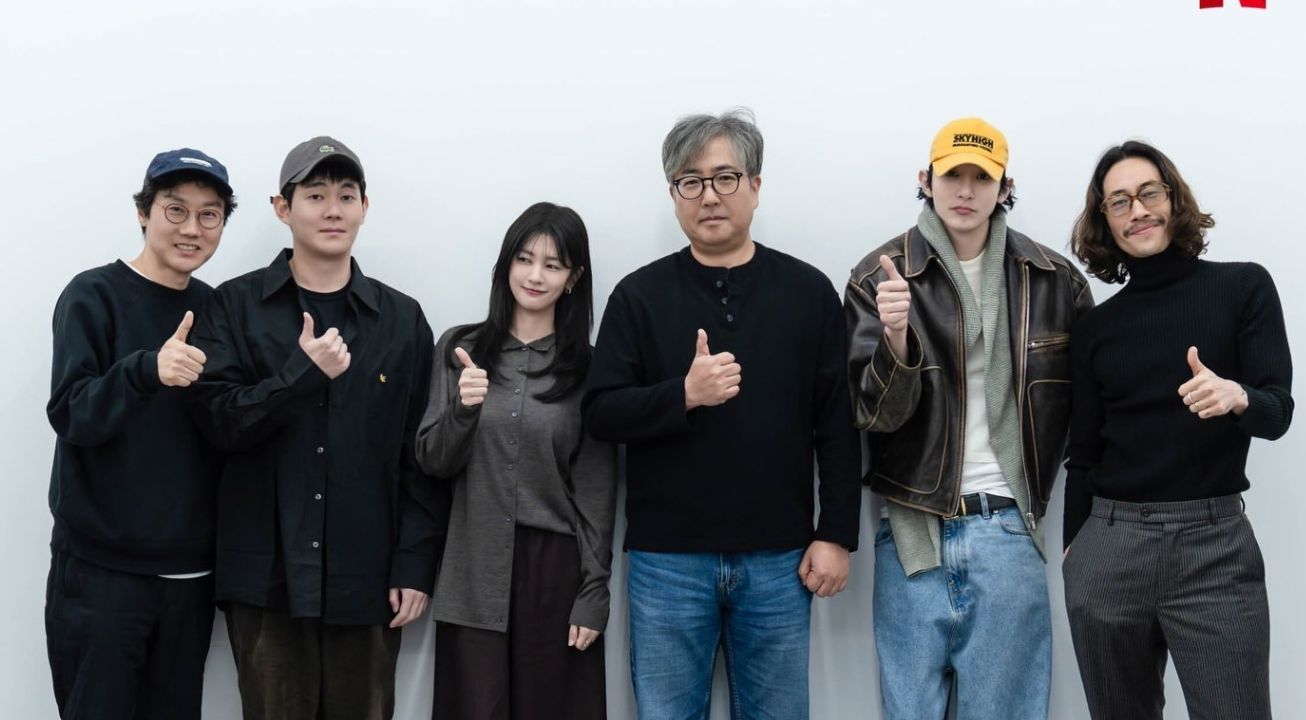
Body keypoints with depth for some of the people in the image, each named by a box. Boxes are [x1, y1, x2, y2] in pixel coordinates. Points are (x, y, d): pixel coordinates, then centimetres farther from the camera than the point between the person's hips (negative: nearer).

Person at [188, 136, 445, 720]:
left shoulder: (403, 318, 8)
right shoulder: (236, 306, 5)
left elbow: (421, 458, 5)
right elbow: (219, 420, -5)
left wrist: (415, 565, -1)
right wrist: (303, 372, -16)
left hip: (367, 581, 1)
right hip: (267, 578, -1)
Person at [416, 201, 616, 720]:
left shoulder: (587, 368, 1)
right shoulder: (459, 349, 4)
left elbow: (597, 490, 0)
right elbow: (432, 463, 2)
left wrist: (594, 590, -4)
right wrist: (462, 408, -16)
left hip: (556, 571, -1)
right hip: (474, 575, 1)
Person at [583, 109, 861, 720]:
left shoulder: (809, 291, 3)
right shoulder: (639, 295, 1)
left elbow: (837, 426, 3)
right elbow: (600, 413, -4)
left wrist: (837, 534, -2)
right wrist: (684, 394, -20)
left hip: (779, 559, 1)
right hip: (667, 559, 0)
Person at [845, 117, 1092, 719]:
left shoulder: (1054, 279, 3)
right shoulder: (880, 277, -3)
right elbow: (877, 415, -9)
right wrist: (895, 338, -28)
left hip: (1008, 532, 1)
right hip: (914, 530, -1)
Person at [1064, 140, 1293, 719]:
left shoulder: (1243, 287, 2)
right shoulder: (1097, 326, 8)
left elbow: (1278, 411, -5)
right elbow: (1083, 451, 12)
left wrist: (1236, 397, -26)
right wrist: (1073, 547, 11)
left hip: (1216, 545, -2)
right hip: (1107, 549, 3)